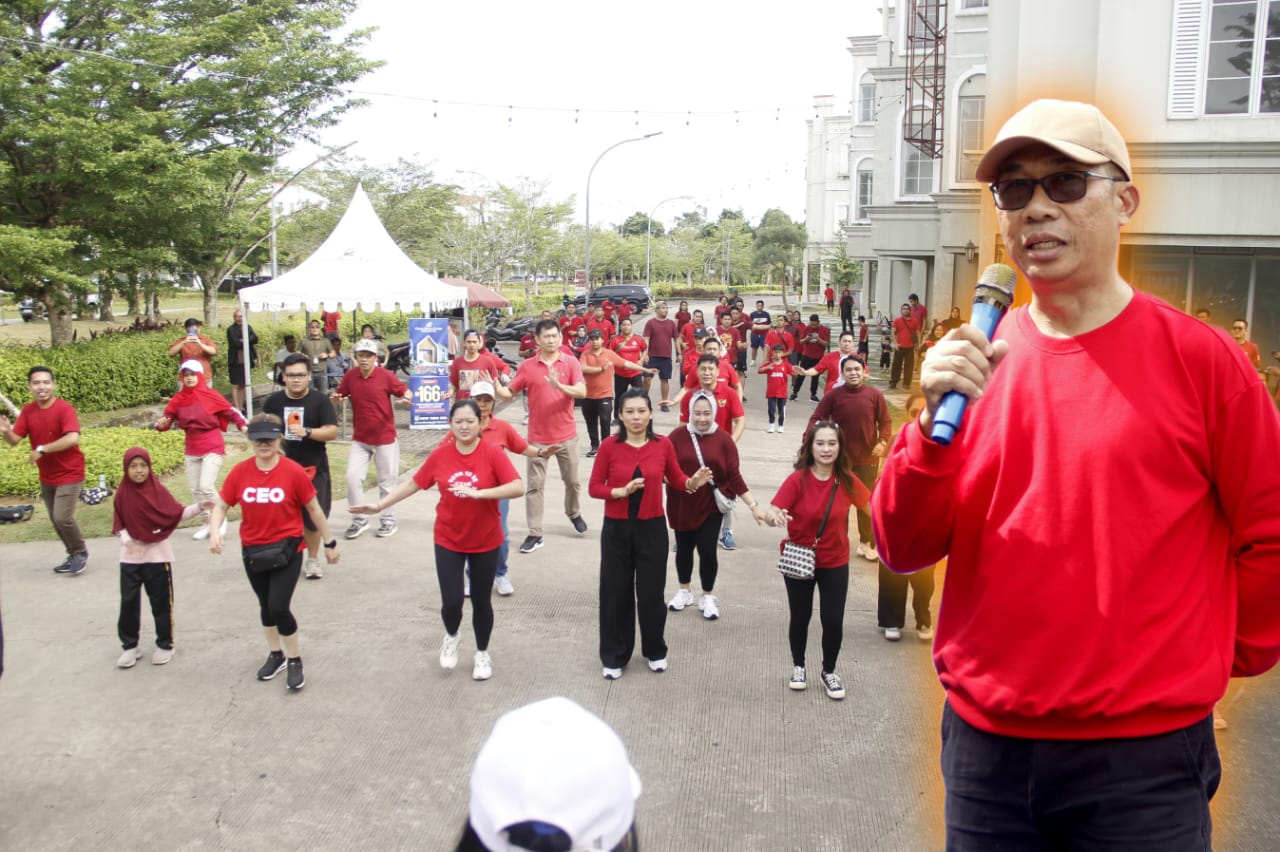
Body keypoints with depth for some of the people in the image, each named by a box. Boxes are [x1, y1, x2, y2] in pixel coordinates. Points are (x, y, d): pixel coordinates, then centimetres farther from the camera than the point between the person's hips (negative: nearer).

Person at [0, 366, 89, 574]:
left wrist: (41, 450, -29)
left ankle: (81, 552, 10)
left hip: (69, 474, -7)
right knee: (55, 520, 13)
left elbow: (72, 438, -33)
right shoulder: (27, 411, 0)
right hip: (46, 476, 7)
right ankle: (73, 555, 29)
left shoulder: (65, 408, -20)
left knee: (62, 517, -13)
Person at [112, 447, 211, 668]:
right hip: (130, 557, 2)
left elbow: (177, 514, -5)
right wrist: (126, 540, -16)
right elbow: (118, 525, 2)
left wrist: (199, 507, -19)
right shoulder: (121, 494, -3)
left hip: (158, 555, -2)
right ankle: (129, 646, 21)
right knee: (128, 601, 7)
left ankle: (165, 645, 18)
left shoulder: (158, 490, -6)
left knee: (161, 601, 6)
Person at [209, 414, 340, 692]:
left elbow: (313, 508, -4)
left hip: (287, 549, -4)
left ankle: (294, 661, 11)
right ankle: (275, 654, 38)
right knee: (266, 605, 18)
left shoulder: (294, 472, -13)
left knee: (279, 607, -10)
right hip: (252, 551, 4)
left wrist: (329, 543, 2)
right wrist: (215, 531, -18)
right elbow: (221, 505, 2)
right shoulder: (240, 472, -5)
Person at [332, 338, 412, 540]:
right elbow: (338, 395, 9)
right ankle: (358, 520, 13)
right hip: (360, 439, 3)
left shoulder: (386, 376, -11)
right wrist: (335, 397, -15)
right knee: (352, 477, -3)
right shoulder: (350, 376, -3)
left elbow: (405, 391, -3)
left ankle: (388, 521, 23)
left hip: (385, 438, -3)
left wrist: (407, 398, -26)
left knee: (387, 481, 7)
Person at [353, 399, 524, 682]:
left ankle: (482, 653, 34)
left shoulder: (493, 452, -15)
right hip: (448, 541, 1)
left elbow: (518, 487, -23)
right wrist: (380, 505, 4)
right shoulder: (440, 455, -7)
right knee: (451, 601, -3)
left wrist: (478, 493, -32)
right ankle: (451, 637, 32)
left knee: (481, 600, 10)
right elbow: (413, 483, 5)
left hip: (486, 542, -1)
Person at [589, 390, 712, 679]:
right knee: (615, 593, 8)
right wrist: (621, 491, -22)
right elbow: (593, 487, -6)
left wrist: (693, 482, -14)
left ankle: (655, 651, 30)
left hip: (652, 528, 1)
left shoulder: (663, 445, -5)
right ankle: (614, 657, 24)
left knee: (651, 592, 8)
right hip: (616, 529, 0)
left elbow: (676, 478, 6)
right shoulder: (609, 446, -9)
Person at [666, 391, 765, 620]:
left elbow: (734, 476, -5)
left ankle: (708, 596, 21)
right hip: (682, 505, 1)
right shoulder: (677, 436, -8)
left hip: (711, 506, -1)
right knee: (684, 548, 15)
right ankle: (684, 591, 38)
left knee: (707, 550, -2)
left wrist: (753, 505, -8)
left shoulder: (723, 439, -7)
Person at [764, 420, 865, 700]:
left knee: (833, 620, 2)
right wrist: (774, 516, -50)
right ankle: (798, 666, 39)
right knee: (800, 617, 14)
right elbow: (771, 514, -27)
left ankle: (829, 672, 29)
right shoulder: (798, 479, -19)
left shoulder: (847, 480, -10)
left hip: (835, 563, 1)